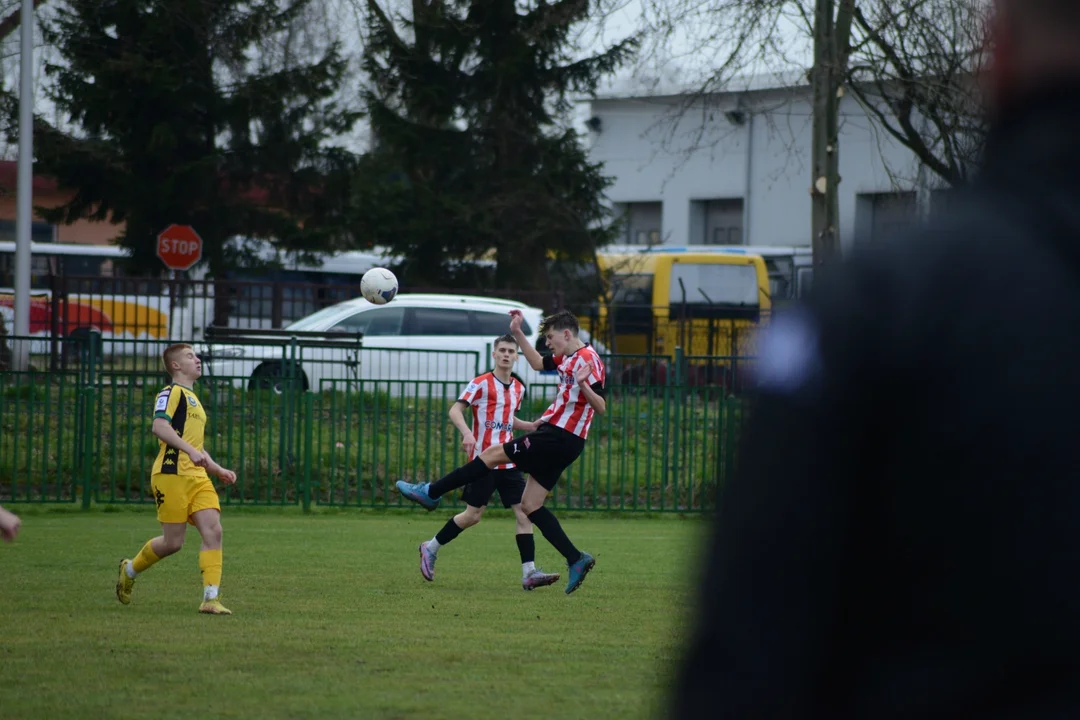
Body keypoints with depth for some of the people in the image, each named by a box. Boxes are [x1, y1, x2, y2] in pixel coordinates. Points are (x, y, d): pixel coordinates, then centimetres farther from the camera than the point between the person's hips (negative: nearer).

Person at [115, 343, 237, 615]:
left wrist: (217, 469, 26)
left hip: (197, 477, 8)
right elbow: (159, 426, -22)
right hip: (172, 474, -8)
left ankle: (211, 599, -12)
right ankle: (130, 570, 23)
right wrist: (191, 450, -30)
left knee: (213, 531, -9)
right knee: (173, 542, -4)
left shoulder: (193, 399, 25)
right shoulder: (172, 393, -5)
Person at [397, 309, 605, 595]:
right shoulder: (567, 359, 17)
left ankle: (430, 493, 8)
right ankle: (576, 560, 0)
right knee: (530, 505, 7)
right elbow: (538, 363, 34)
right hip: (563, 442, 10)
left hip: (556, 438, -10)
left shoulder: (587, 359, -12)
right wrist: (518, 333, 25)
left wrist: (583, 385, -36)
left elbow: (601, 406, -19)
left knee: (492, 454, -1)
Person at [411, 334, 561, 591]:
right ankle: (431, 548, 20)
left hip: (508, 462, 6)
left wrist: (532, 426, 12)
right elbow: (455, 410, -12)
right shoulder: (481, 383, -7)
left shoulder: (518, 388, 13)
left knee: (524, 512, -6)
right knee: (473, 515, -1)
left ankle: (529, 572, -9)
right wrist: (467, 433, -29)